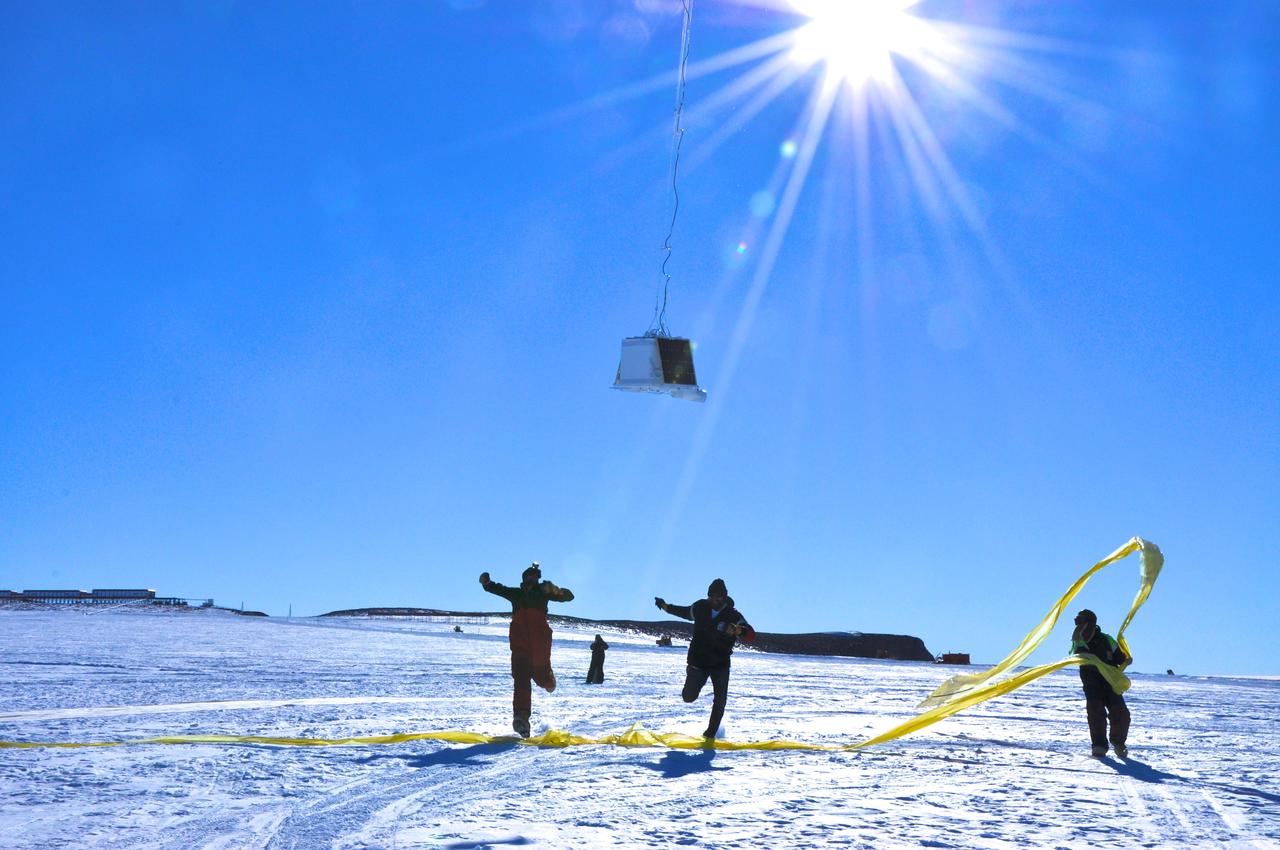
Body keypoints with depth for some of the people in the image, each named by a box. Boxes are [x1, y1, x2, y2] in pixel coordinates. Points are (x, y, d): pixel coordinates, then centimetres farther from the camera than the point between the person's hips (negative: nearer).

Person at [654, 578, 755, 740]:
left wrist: (737, 630, -48)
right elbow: (685, 612, 15)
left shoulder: (734, 616, -16)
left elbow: (751, 635, -27)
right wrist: (665, 606, 12)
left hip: (720, 665, -1)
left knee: (720, 701, -4)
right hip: (698, 661, 1)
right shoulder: (701, 607, -8)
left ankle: (711, 732, 16)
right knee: (689, 697, 2)